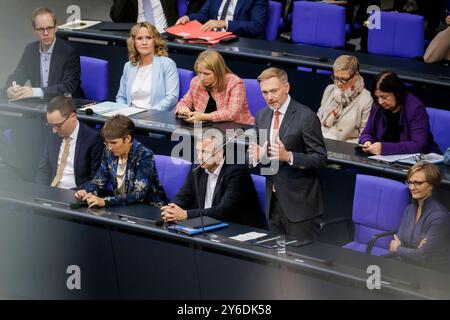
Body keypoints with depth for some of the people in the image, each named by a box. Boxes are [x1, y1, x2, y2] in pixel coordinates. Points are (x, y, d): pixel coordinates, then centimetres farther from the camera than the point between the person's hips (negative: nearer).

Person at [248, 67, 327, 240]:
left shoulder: (306, 117, -13)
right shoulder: (261, 116, 8)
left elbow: (321, 159, -13)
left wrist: (288, 156, -27)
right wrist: (256, 156, -7)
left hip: (300, 202, -6)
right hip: (273, 201, 6)